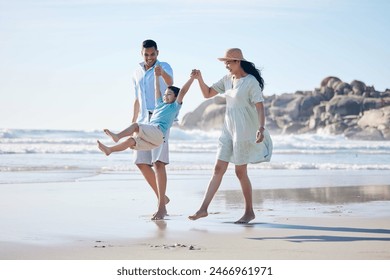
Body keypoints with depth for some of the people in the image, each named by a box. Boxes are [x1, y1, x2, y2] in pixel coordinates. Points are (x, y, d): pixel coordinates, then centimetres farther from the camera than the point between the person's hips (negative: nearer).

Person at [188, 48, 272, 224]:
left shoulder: (251, 82, -12)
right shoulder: (227, 79, 9)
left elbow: (260, 107, -17)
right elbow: (207, 94, 14)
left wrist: (261, 128, -29)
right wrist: (199, 79, -3)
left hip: (244, 131, -7)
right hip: (228, 129, 7)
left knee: (240, 172, -1)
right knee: (218, 168, 3)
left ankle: (249, 212, 14)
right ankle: (203, 209, 1)